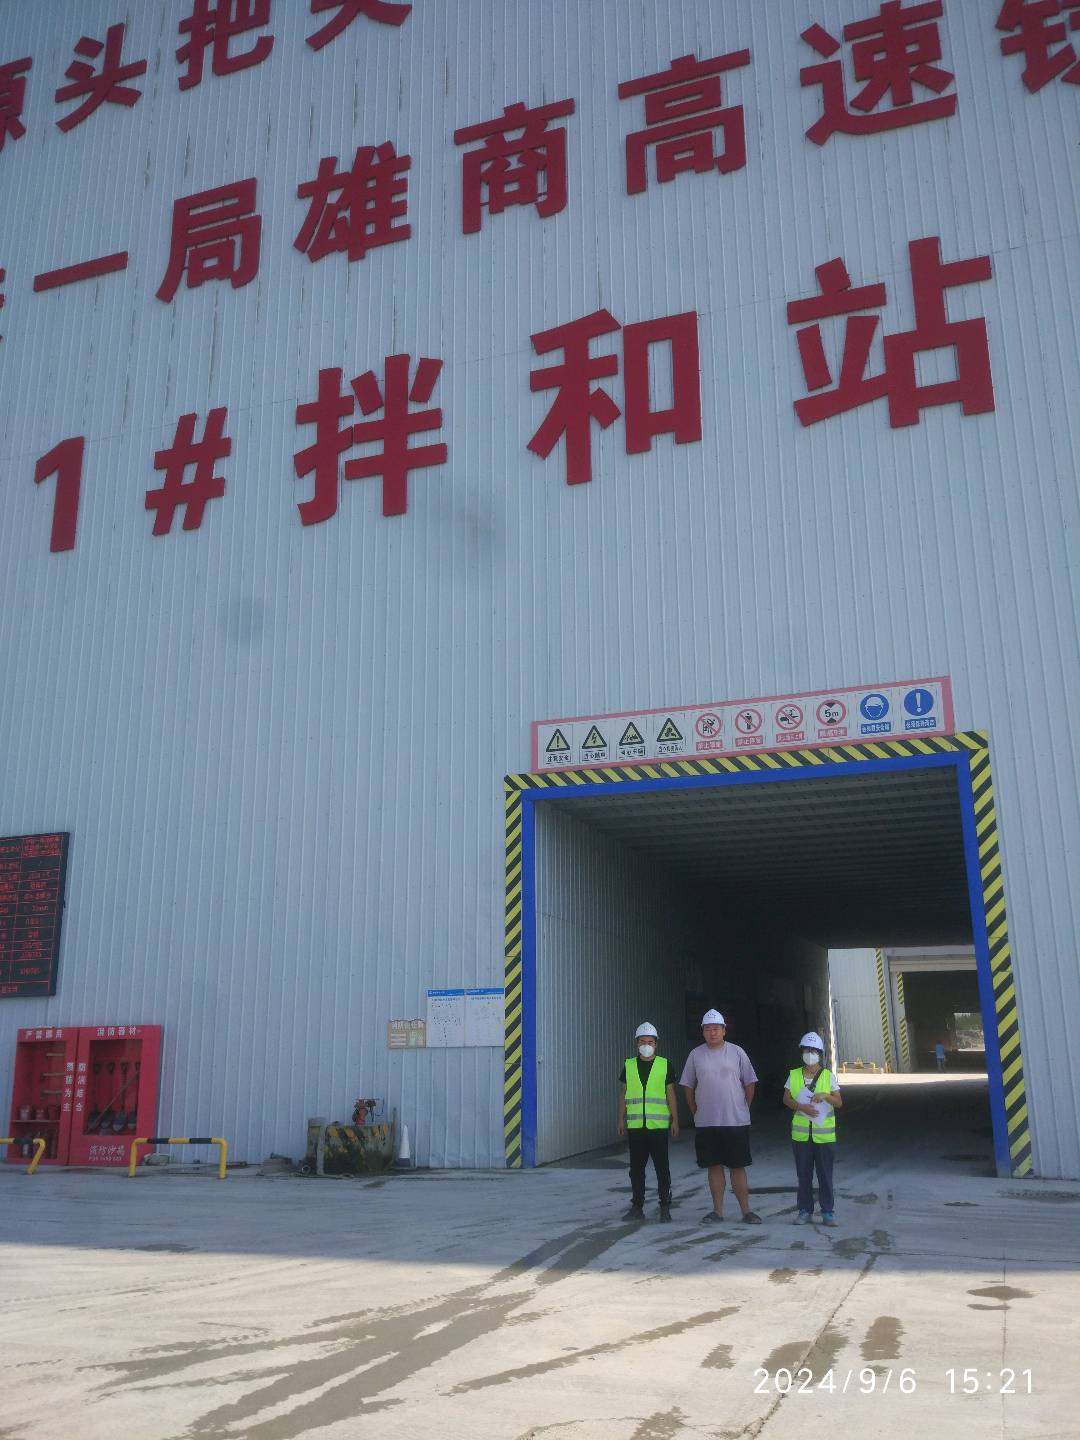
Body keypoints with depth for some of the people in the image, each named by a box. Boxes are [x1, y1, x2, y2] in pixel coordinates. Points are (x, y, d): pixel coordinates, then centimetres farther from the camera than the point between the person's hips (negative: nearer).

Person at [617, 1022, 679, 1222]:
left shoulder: (664, 1065, 4)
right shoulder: (629, 1066, 9)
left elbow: (671, 1094, 5)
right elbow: (623, 1094, 12)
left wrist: (675, 1120, 1)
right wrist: (621, 1119, 8)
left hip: (658, 1125, -2)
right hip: (635, 1126, 2)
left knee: (662, 1167, 0)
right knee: (636, 1168, 7)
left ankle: (665, 1207, 9)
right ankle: (637, 1207, 15)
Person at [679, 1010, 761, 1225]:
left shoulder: (737, 1053, 0)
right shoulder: (696, 1055, 3)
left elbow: (750, 1084, 5)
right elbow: (688, 1087, 10)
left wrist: (741, 1109, 5)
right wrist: (697, 1113, 7)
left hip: (736, 1121, -1)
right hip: (706, 1124, 2)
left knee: (737, 1167, 2)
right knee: (714, 1166, 7)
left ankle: (746, 1211, 9)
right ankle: (717, 1210, 16)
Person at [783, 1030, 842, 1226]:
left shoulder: (828, 1076, 1)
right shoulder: (794, 1075, 4)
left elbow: (839, 1102, -1)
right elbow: (786, 1099, 3)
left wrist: (825, 1095, -21)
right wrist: (802, 1107, -14)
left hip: (824, 1134, -1)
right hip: (801, 1134, 1)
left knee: (825, 1175, 3)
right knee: (803, 1174, 7)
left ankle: (828, 1212, 12)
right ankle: (805, 1211, 16)